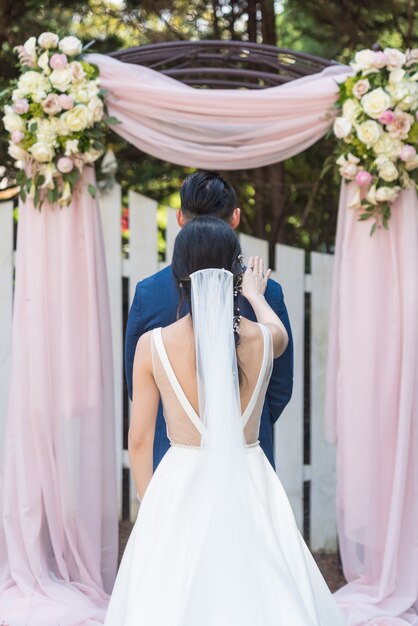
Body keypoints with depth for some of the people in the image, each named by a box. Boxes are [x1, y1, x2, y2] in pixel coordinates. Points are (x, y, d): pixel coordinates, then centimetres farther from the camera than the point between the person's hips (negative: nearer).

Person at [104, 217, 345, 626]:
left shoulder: (152, 345, -11)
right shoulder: (264, 339, -7)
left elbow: (140, 441, -3)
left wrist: (149, 503, 13)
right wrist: (255, 296, 41)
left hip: (180, 488, -1)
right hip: (248, 487, 1)